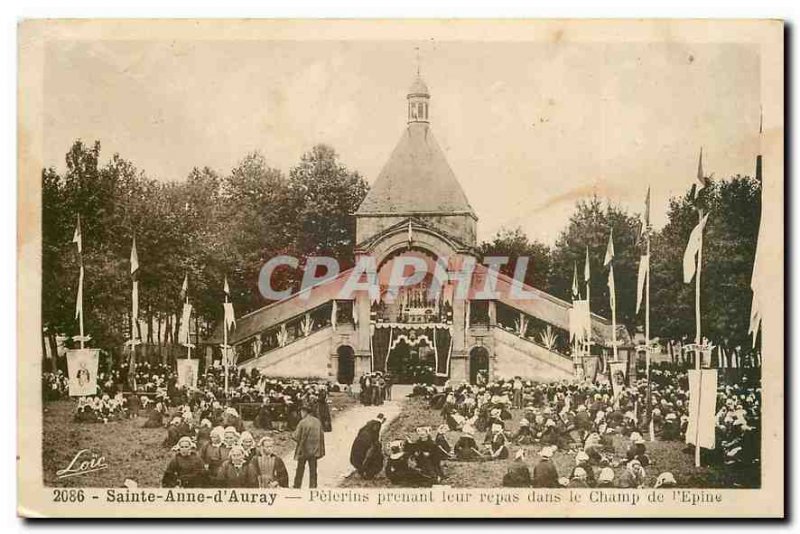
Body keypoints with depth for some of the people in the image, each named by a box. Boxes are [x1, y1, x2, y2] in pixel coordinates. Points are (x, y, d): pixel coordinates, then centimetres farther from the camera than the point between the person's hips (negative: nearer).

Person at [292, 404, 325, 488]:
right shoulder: (317, 421, -1)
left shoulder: (302, 422, -16)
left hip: (303, 450, -4)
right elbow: (322, 435, 4)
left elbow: (296, 437, -15)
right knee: (313, 470, 10)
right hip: (314, 450, 4)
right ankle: (313, 487, 11)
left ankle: (297, 486, 17)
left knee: (300, 470, 10)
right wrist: (321, 450, 12)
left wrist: (293, 435, 8)